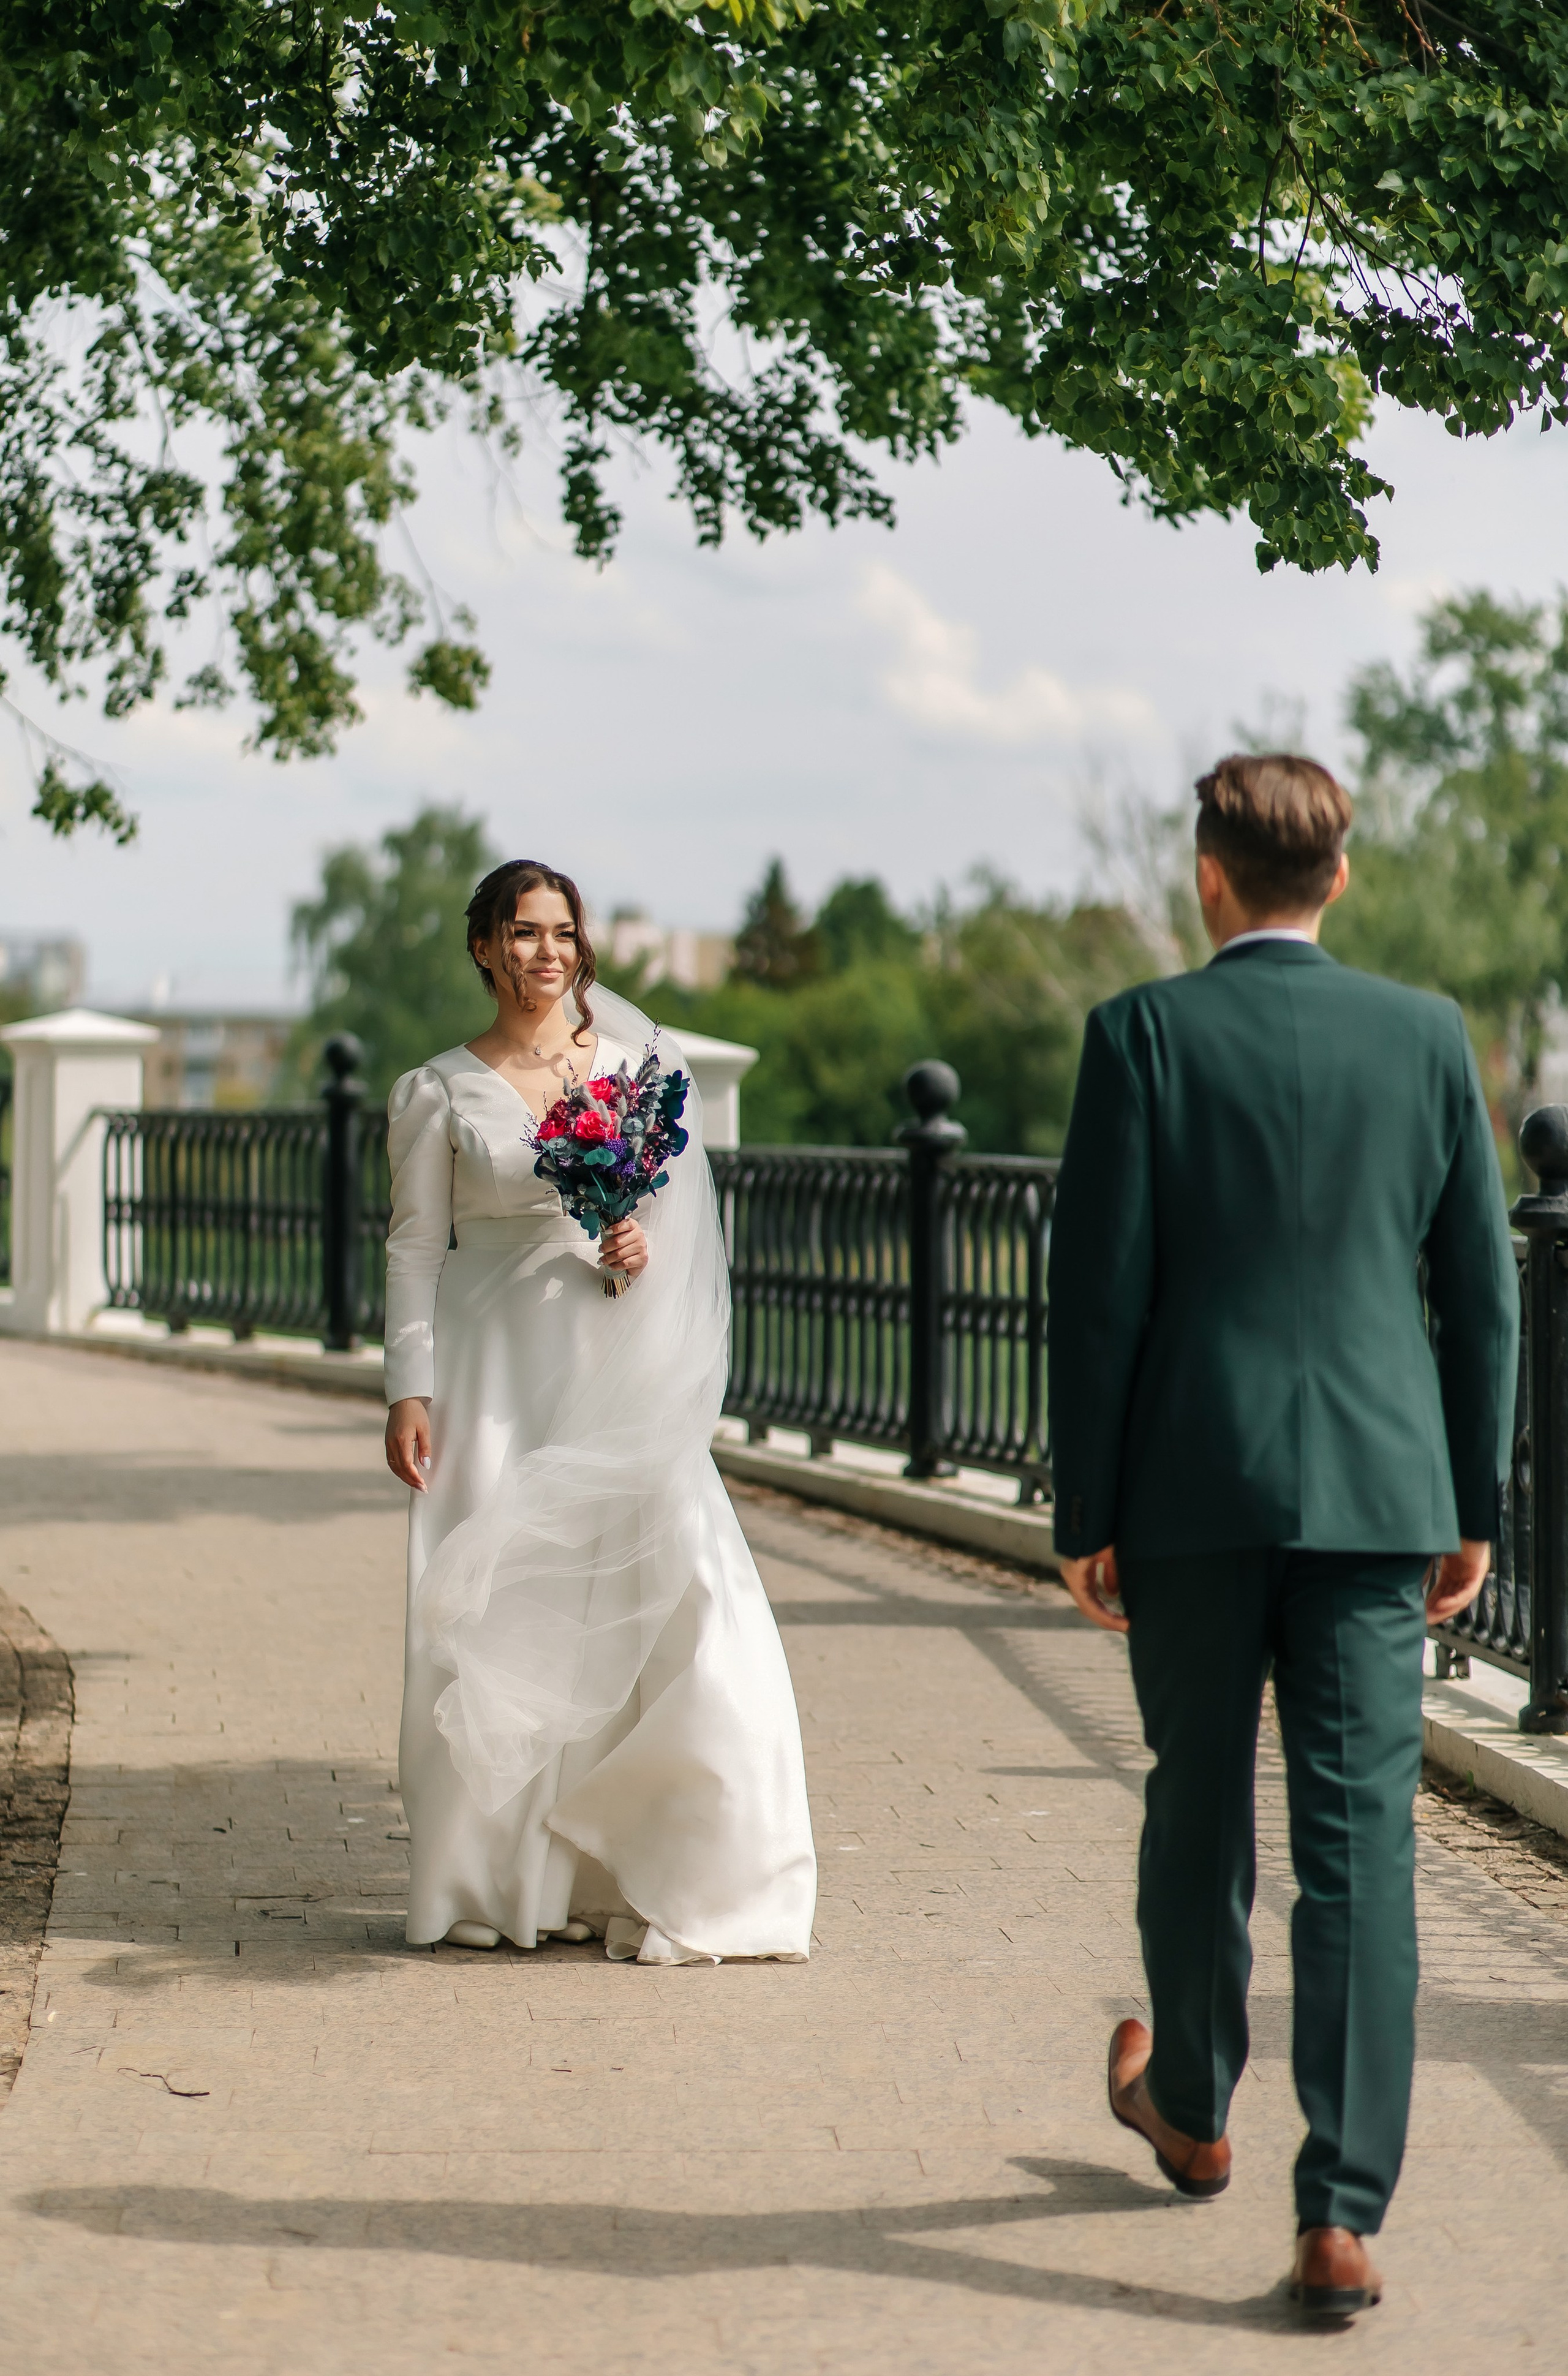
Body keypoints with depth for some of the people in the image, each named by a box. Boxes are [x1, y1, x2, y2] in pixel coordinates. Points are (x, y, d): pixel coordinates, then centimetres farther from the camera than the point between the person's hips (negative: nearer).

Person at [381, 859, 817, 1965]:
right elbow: (416, 1249, 3)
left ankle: (656, 1875, -1)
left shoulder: (638, 1066, 9)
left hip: (617, 1375, 1)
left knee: (668, 1600, -10)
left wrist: (644, 1248, -10)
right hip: (496, 1368, -1)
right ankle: (501, 1881, 8)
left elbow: (686, 1215, 12)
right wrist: (409, 1393, -5)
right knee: (494, 1615, -3)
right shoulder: (439, 1093, 5)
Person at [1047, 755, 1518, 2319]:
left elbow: (1098, 1291, -6)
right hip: (1378, 1487, 1)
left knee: (1199, 1807, 18)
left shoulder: (1144, 1034, -4)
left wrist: (1085, 1515, 1)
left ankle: (1188, 2107, 38)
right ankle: (1340, 2217, -5)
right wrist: (1472, 1508, 13)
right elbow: (1481, 1293, 6)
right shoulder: (1426, 1038, 3)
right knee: (1361, 1847, -1)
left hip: (1195, 1488, -1)